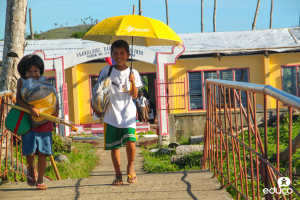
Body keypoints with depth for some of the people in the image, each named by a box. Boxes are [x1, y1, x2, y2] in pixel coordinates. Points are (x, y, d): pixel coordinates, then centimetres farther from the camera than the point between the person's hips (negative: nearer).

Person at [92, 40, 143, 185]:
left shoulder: (133, 73, 5)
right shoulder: (106, 71, 4)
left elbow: (134, 96, 0)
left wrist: (133, 82, -15)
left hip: (128, 113, -1)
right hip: (111, 114, 1)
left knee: (130, 141, -18)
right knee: (114, 146, 3)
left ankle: (130, 167, 7)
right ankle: (118, 174, 17)